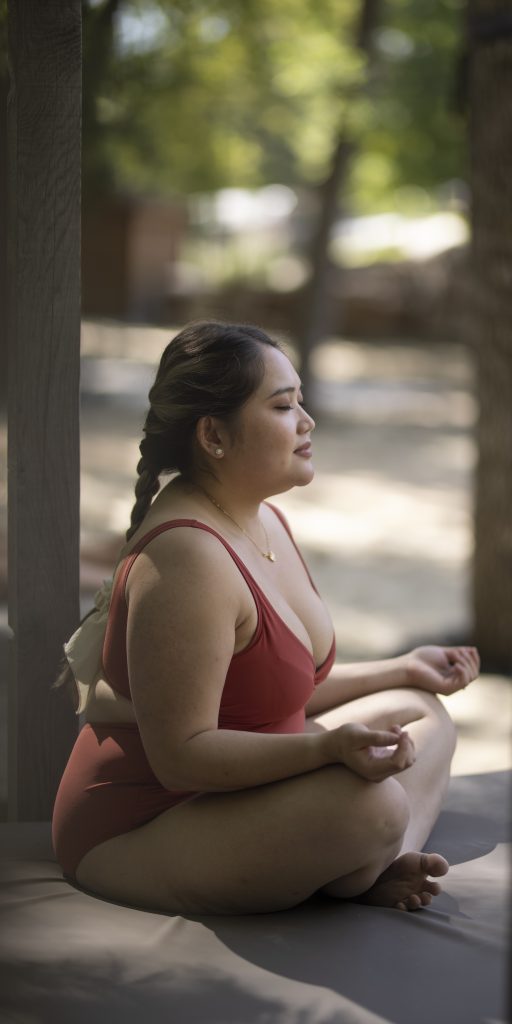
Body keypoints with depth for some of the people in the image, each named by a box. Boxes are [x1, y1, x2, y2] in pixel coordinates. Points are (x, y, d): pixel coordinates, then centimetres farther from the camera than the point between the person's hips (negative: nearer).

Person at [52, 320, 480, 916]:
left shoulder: (262, 520, 8)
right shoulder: (185, 559, -25)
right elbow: (180, 756, -28)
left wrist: (403, 670, 23)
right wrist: (331, 746, -38)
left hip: (232, 794, 11)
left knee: (420, 712, 16)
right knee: (370, 804, -34)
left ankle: (386, 871, -7)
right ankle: (353, 882, -2)